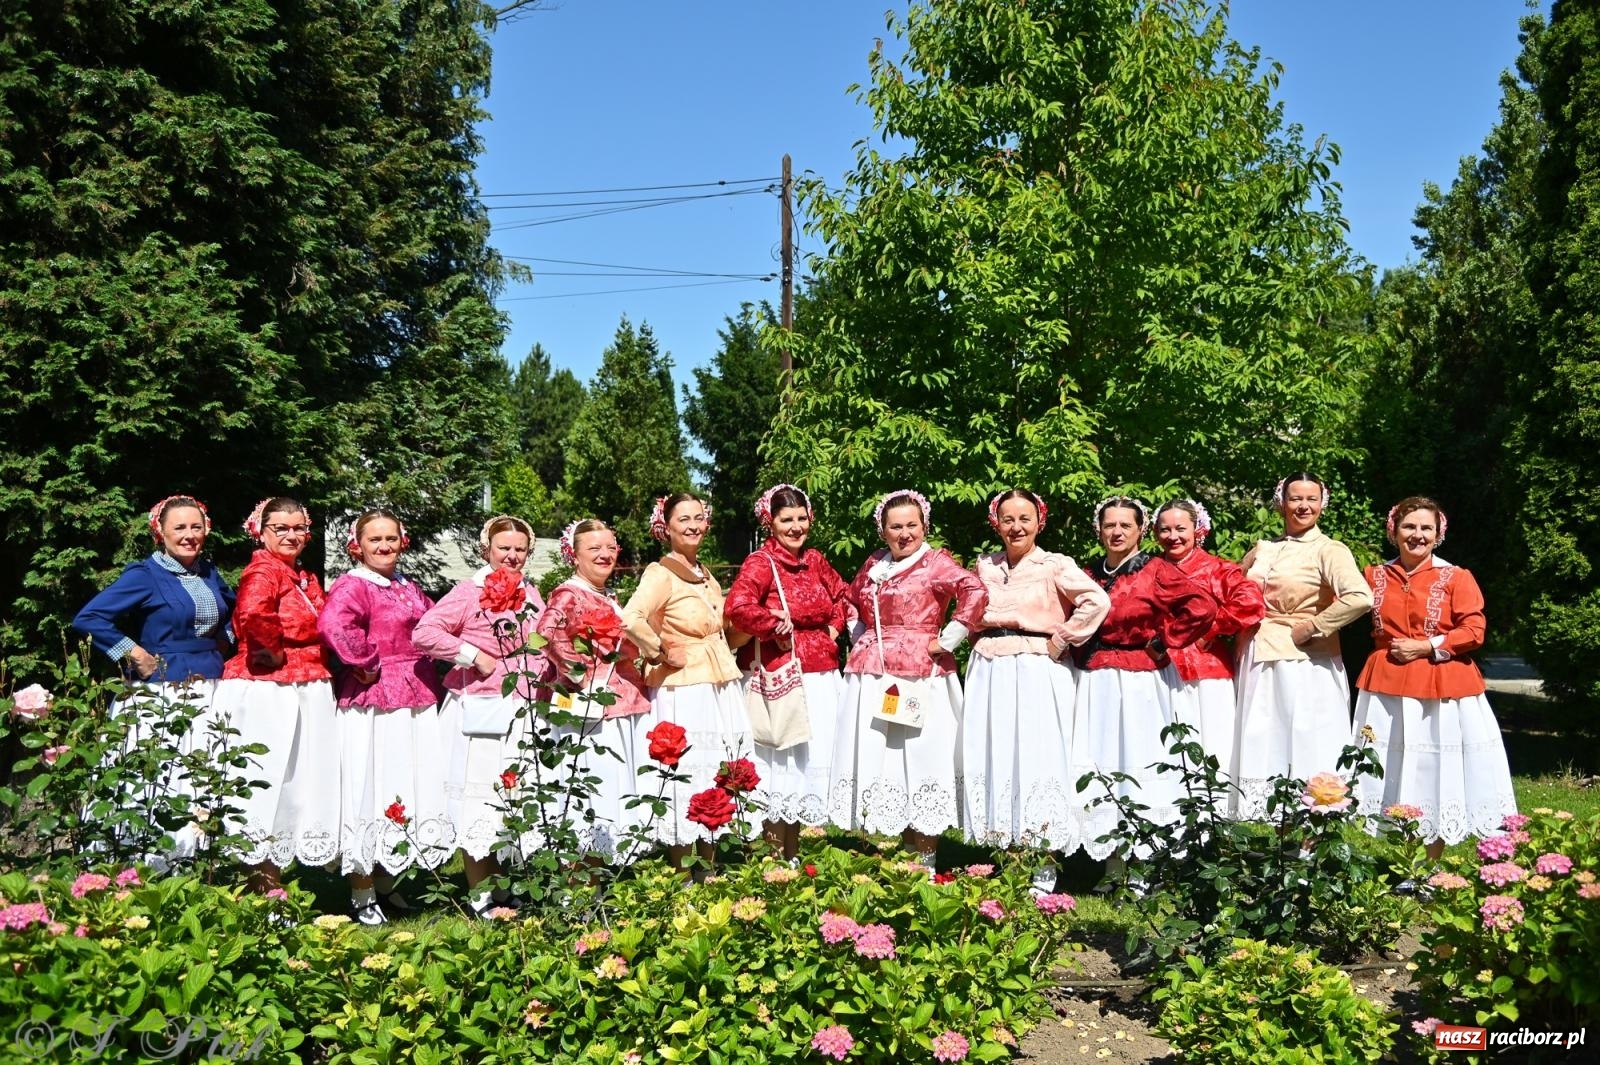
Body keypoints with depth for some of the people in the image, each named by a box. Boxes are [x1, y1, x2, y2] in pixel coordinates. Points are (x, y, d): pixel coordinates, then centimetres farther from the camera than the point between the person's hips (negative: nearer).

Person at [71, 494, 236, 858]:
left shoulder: (209, 573, 11)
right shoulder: (145, 575, -7)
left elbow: (234, 608, 31)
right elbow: (88, 619, -14)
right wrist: (136, 656, -14)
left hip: (209, 694, 6)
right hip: (161, 697, -6)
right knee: (159, 783, -5)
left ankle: (196, 853, 16)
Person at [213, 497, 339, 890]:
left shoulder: (305, 577, 17)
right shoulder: (263, 570, -11)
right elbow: (252, 613, -33)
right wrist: (274, 650, -19)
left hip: (308, 692, 9)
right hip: (269, 692, -9)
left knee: (302, 780, 12)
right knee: (270, 780, -3)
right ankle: (265, 885, 6)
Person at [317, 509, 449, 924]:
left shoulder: (408, 588, 15)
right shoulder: (353, 586, -11)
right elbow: (333, 625, -31)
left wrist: (428, 671, 14)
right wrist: (367, 663, -21)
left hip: (416, 702, 8)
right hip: (373, 704, -8)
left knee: (409, 790, 14)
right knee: (371, 794, -2)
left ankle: (387, 882, 30)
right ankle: (362, 896, 10)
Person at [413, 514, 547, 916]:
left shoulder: (531, 595, 13)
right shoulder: (470, 591, -6)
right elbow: (424, 632, -16)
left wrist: (545, 668, 7)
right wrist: (472, 655, -16)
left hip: (525, 713, 7)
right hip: (481, 713, -6)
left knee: (520, 801, 12)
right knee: (481, 802, -2)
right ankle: (480, 897, 9)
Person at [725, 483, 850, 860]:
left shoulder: (815, 560, 11)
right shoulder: (761, 562, -11)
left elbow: (841, 594, 28)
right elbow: (738, 607, -27)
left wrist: (834, 627, 11)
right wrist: (777, 629, -17)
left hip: (821, 675, 7)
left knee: (814, 758, 13)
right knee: (782, 762, -1)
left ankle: (794, 856, 27)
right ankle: (775, 856, 11)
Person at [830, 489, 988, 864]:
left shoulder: (935, 562, -5)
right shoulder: (874, 564, 13)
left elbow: (975, 592, -21)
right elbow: (851, 601, 30)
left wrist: (947, 640, -17)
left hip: (919, 677, -6)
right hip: (872, 677, 6)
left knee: (919, 760, -2)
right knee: (873, 761, 8)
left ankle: (922, 865, 7)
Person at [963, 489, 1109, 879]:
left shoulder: (1054, 566, -4)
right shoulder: (984, 567, 12)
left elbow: (1097, 602, -17)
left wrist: (1059, 641, -14)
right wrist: (979, 643, 12)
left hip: (1038, 675, -5)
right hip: (989, 675, 5)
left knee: (1035, 760, -5)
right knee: (992, 759, 6)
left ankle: (1042, 876, 3)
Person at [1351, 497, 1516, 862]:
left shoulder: (1456, 578, -3)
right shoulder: (1375, 576, 6)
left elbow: (1473, 631, -7)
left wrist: (1426, 646, -13)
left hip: (1443, 687, -2)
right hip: (1388, 686, 3)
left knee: (1439, 773, 2)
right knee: (1394, 772, 5)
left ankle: (1431, 868, 13)